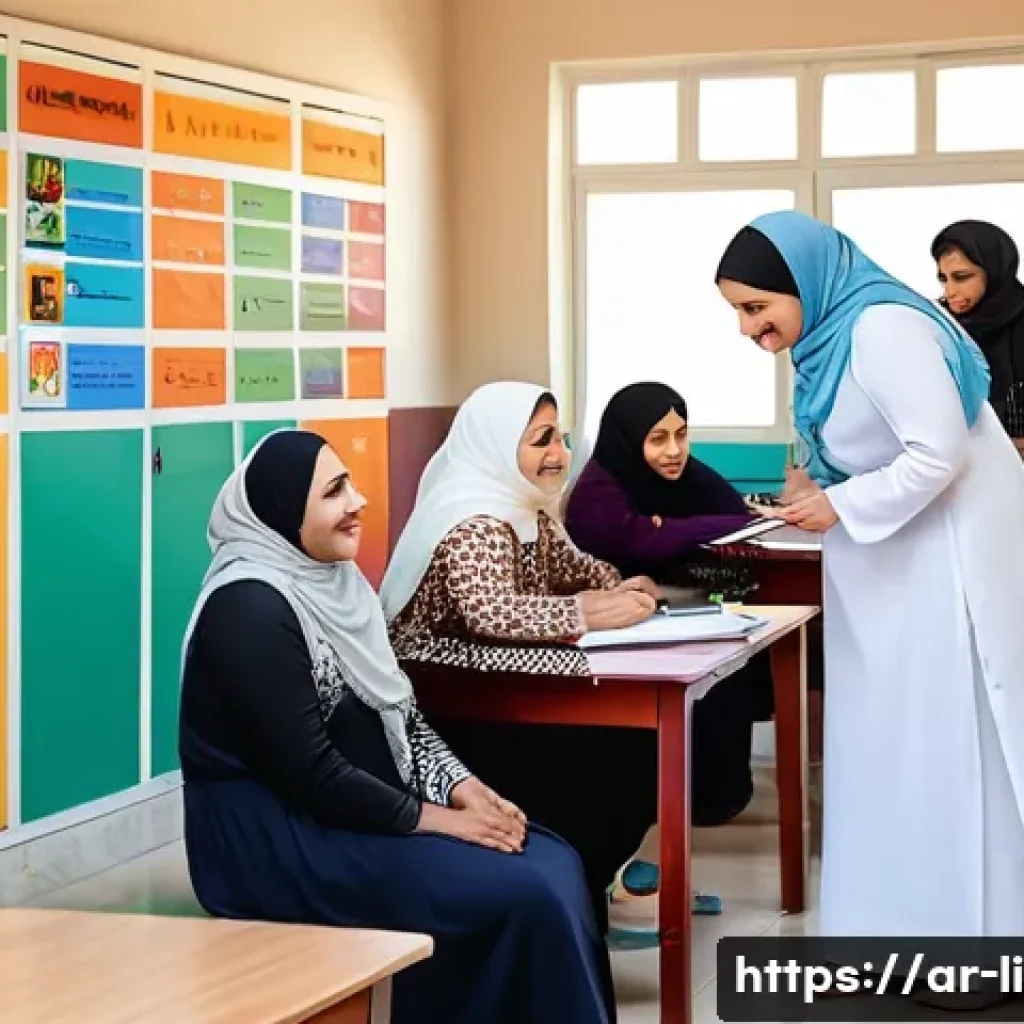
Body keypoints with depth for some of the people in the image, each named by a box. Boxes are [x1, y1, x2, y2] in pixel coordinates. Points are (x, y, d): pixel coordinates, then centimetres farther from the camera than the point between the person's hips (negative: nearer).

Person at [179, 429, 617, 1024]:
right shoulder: (252, 607, -19)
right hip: (281, 838, -9)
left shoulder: (335, 581, 9)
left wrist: (463, 787, -3)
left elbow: (400, 716, 13)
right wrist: (433, 818, -16)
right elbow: (309, 771, -22)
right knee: (526, 895, -19)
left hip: (364, 810, 9)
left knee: (555, 863, -5)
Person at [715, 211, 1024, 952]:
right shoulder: (831, 335, 9)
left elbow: (939, 454, -25)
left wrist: (839, 508, -17)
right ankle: (905, 918, 19)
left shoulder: (883, 329, -20)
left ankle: (963, 928, 5)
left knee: (943, 743, -4)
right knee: (895, 743, 12)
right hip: (898, 562, 10)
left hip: (950, 558, -10)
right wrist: (817, 481, 3)